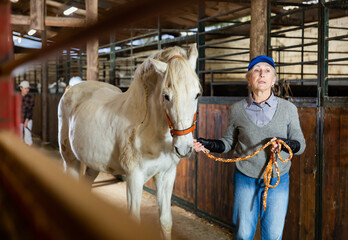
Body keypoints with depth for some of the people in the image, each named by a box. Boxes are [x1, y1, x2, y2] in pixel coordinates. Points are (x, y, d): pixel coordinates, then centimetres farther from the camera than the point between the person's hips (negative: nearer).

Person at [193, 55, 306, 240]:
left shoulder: (288, 109, -2)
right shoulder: (237, 110, -1)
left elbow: (300, 144, 1)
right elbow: (229, 142, 9)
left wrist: (286, 144, -20)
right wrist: (209, 145, -9)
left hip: (278, 180, 0)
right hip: (245, 179, 0)